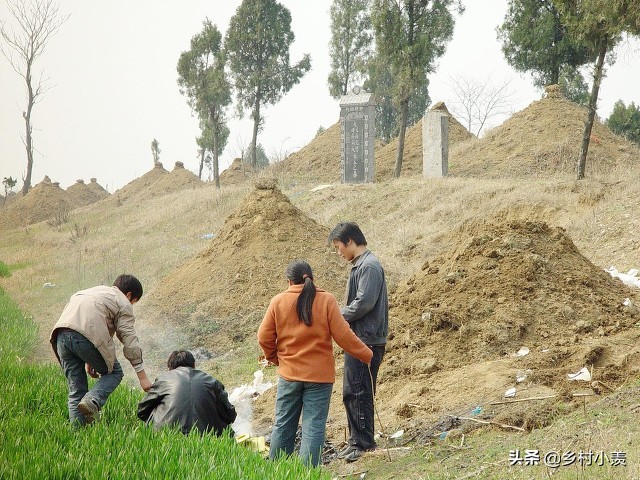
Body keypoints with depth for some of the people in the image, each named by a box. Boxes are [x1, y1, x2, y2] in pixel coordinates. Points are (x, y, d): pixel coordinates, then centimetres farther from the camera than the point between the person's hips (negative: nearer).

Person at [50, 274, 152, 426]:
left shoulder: (93, 291, 39)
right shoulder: (123, 303, 17)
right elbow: (129, 340, 9)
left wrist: (88, 361, 36)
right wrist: (142, 377, 10)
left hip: (61, 334, 6)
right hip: (87, 337, -6)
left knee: (76, 389, 15)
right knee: (114, 372, 13)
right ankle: (92, 402, -11)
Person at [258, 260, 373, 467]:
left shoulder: (278, 301, -2)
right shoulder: (326, 300, -7)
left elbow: (264, 337, 0)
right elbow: (343, 336, -9)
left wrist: (274, 358, 19)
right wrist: (367, 355, 3)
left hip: (289, 374, 2)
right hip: (320, 375, -2)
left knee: (283, 425, 14)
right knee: (314, 427, 1)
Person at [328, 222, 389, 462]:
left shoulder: (369, 266, -14)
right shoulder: (360, 265, 17)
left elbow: (364, 304, -22)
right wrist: (341, 314, 9)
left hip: (366, 341, -10)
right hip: (358, 340, 10)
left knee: (359, 392, -6)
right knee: (351, 393, 15)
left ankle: (364, 444, 1)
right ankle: (356, 442, 23)